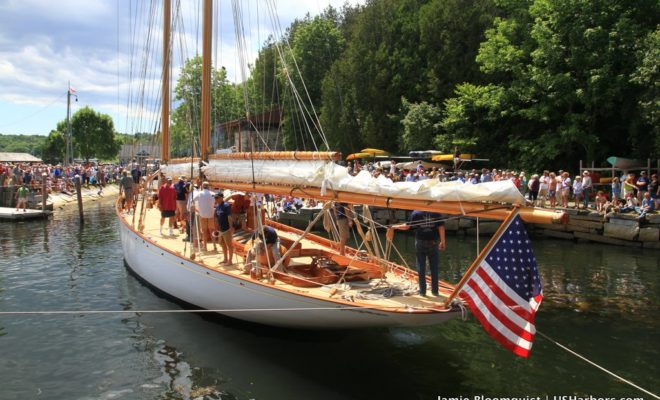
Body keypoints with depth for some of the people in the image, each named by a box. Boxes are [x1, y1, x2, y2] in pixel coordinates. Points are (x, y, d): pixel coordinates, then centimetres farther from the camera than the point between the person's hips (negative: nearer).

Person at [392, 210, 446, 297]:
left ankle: (422, 290, 9)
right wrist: (442, 241, 1)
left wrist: (395, 226, 11)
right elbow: (441, 227, -5)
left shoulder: (416, 213, -5)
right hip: (433, 243, 1)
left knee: (421, 268, 7)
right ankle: (435, 290, 13)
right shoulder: (436, 212, -1)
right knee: (434, 268, 9)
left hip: (420, 243, -1)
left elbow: (407, 226, -5)